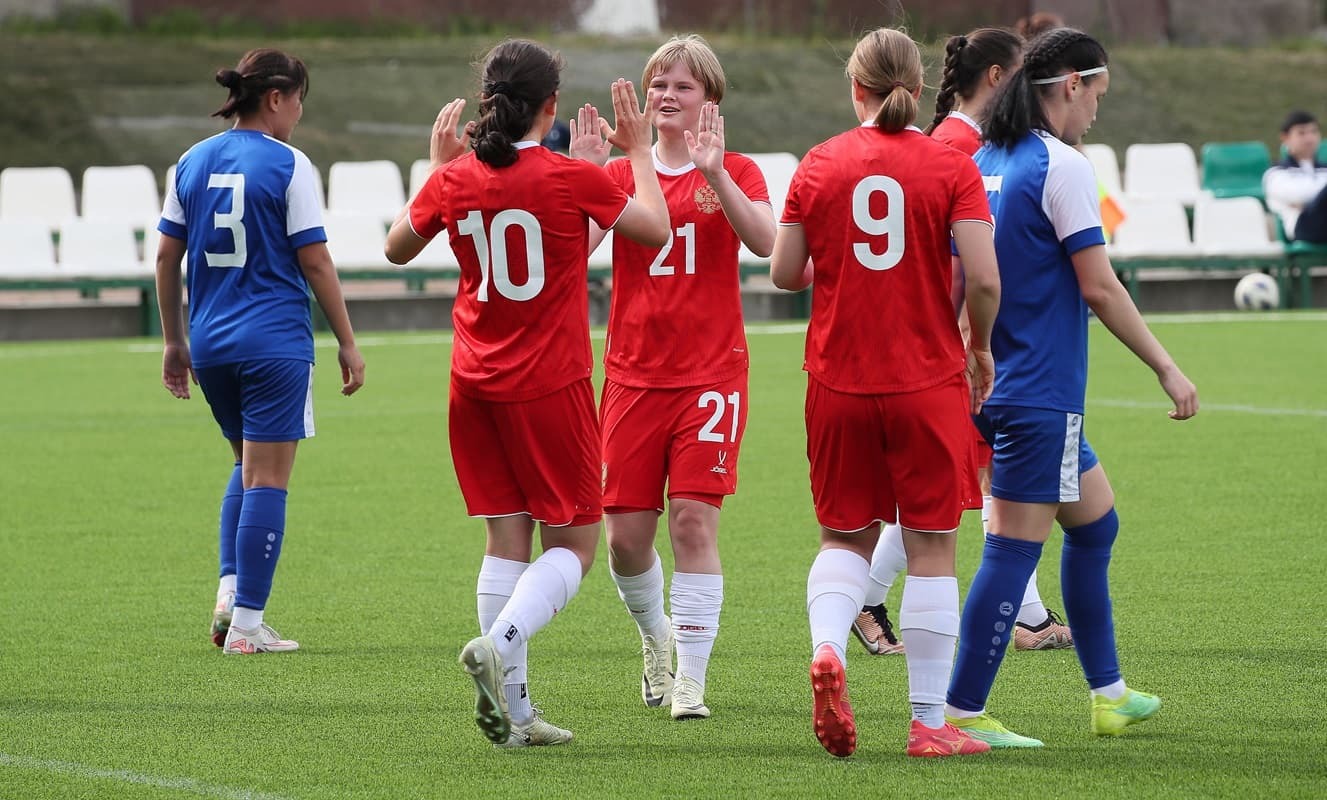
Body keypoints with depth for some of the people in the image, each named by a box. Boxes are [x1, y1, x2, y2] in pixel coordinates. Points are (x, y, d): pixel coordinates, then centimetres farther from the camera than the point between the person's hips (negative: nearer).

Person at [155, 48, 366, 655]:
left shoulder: (193, 162, 7)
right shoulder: (287, 165, -9)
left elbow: (167, 257, 10)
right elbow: (315, 262, -9)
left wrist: (174, 341, 19)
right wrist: (347, 343, -2)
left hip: (209, 343, 6)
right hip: (275, 342, -6)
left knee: (248, 463, 23)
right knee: (267, 477, 0)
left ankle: (230, 588, 7)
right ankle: (246, 624, -2)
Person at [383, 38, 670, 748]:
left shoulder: (453, 180, -2)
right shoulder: (572, 178, -12)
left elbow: (397, 248, 17)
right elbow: (656, 229, 3)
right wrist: (639, 152, 15)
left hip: (476, 386, 4)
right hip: (550, 387, -4)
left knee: (506, 540, 9)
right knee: (573, 543, 5)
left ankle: (513, 712, 4)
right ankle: (499, 645, -21)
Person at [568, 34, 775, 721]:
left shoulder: (735, 172, 4)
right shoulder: (621, 174, 9)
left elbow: (764, 240, -18)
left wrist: (713, 172, -27)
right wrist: (586, 175, -19)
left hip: (710, 373, -2)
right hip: (632, 375, 2)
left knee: (694, 519, -12)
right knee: (625, 533, 0)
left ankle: (689, 680, -7)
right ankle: (656, 637, 30)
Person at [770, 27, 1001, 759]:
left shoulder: (819, 165, 0)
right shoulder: (950, 167, -7)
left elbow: (784, 272, 2)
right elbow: (983, 278, -14)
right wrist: (980, 347, 5)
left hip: (839, 382, 2)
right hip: (927, 381, -2)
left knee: (846, 534, 17)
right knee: (931, 546, 5)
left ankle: (826, 646, -12)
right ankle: (929, 721, 6)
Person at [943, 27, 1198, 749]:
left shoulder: (981, 164, 11)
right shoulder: (1061, 167, -13)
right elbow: (1098, 287, -15)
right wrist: (1166, 368, -9)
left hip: (993, 384, 9)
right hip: (1039, 394, -9)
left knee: (1095, 521, 20)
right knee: (1014, 547, -7)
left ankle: (1108, 693, 25)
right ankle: (961, 714, -8)